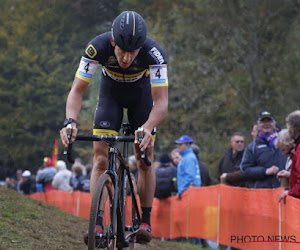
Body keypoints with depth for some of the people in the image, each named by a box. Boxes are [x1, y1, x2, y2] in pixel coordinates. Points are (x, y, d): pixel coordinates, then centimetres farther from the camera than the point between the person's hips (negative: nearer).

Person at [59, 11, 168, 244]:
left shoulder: (154, 53, -37)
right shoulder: (97, 47, -35)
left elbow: (161, 102, -41)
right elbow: (77, 90, -31)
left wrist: (147, 128, -59)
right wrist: (71, 121, -49)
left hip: (141, 93, -1)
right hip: (111, 91, 1)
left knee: (145, 161, -5)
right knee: (101, 159, -11)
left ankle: (145, 221, 8)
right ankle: (97, 223, -13)